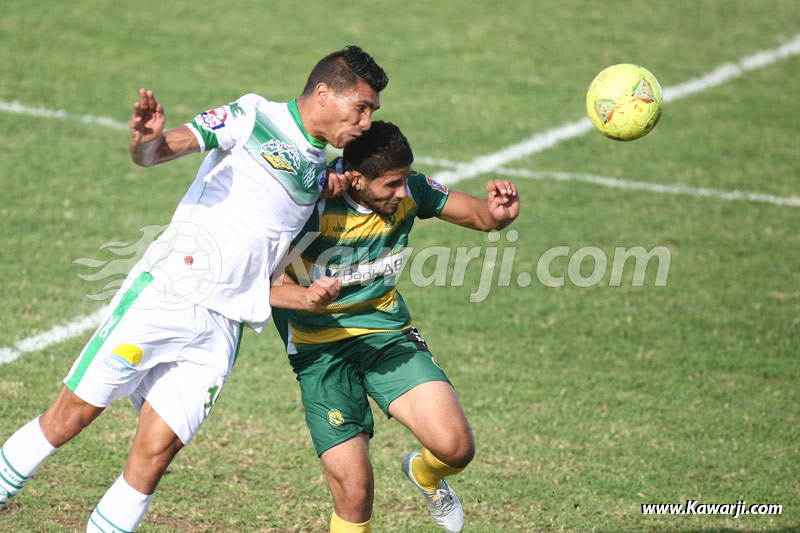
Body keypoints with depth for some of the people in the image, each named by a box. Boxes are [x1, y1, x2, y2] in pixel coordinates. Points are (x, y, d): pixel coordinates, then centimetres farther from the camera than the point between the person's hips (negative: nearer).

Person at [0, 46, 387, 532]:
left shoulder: (320, 169, 17)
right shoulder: (254, 116, -1)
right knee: (71, 416, -1)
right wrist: (148, 140, -34)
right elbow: (154, 153, -8)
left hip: (222, 327, 5)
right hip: (166, 292, -5)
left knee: (154, 455, -5)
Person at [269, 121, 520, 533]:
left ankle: (425, 474, 20)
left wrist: (498, 212, -20)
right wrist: (306, 297, -38)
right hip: (321, 351, -3)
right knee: (354, 494, -12)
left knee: (456, 447, -17)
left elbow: (478, 215, 4)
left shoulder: (408, 191, -8)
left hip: (388, 335, 3)